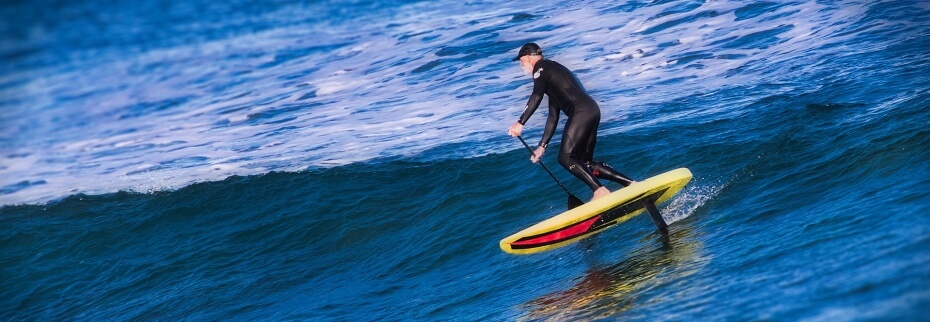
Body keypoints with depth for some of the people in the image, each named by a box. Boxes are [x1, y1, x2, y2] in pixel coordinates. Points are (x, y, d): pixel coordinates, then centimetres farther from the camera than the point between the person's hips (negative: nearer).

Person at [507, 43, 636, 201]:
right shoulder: (551, 74, 31)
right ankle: (631, 184, 5)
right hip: (592, 111, 9)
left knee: (566, 157, -11)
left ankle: (600, 191, -21)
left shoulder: (541, 67, 4)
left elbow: (536, 96, -15)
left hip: (581, 112, -9)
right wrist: (542, 146, 27)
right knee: (586, 163, 11)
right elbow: (553, 117, 30)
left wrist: (520, 123, -18)